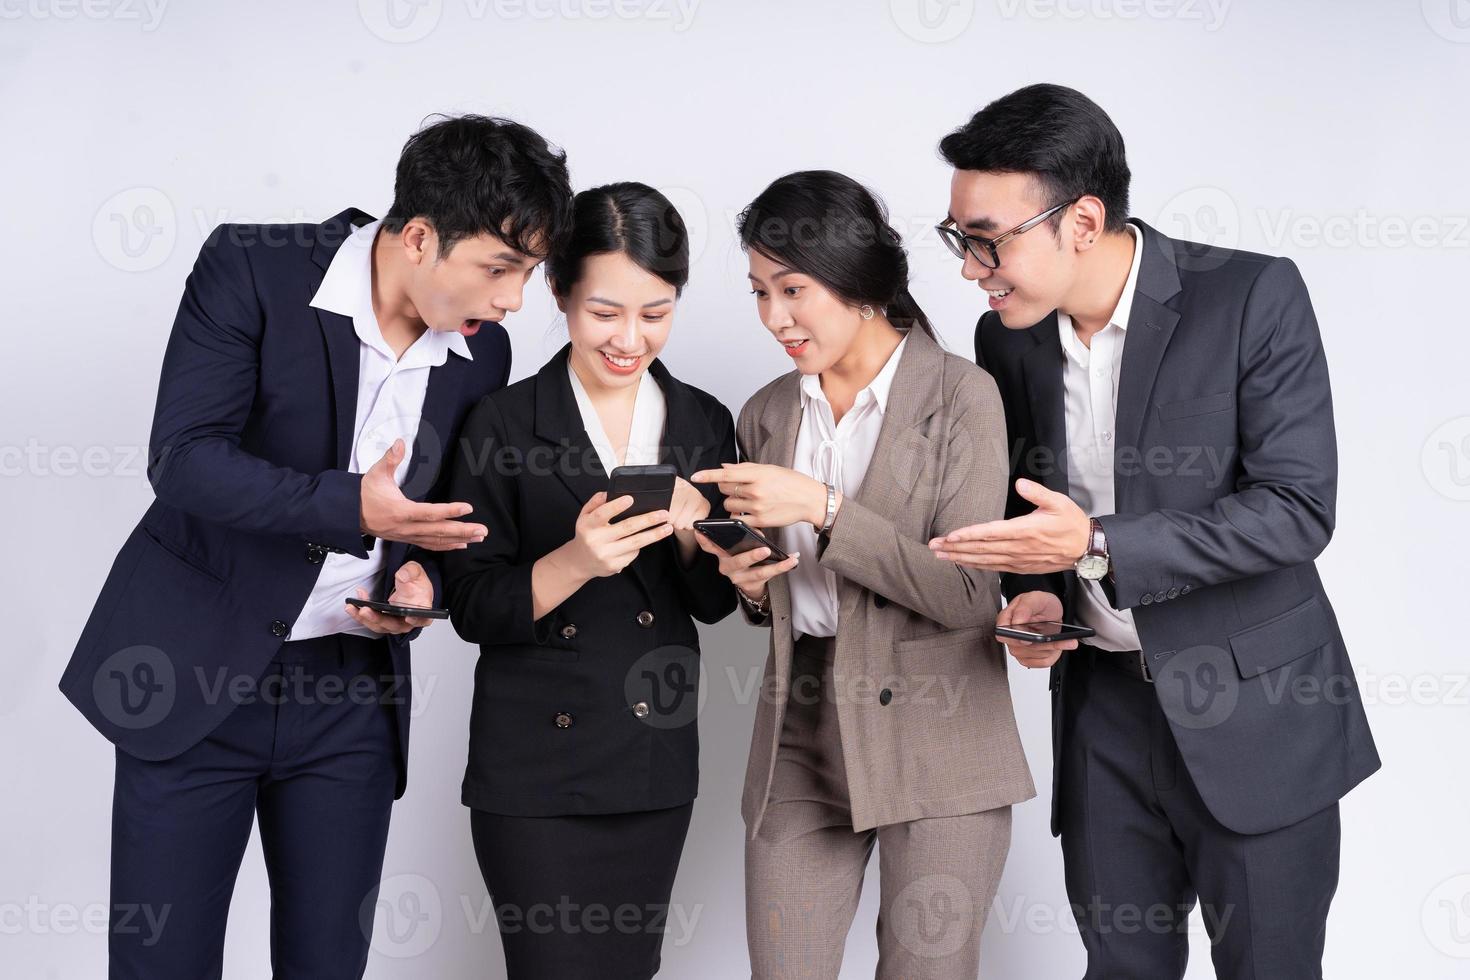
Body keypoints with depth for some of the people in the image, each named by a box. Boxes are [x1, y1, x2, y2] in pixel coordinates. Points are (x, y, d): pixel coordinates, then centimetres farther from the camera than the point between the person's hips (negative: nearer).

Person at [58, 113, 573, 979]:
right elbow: (183, 460, -19)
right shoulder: (250, 270, -12)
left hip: (350, 695, 4)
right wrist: (351, 507, -30)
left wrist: (422, 572, -8)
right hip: (193, 675, -3)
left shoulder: (483, 353, 2)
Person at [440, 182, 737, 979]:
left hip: (655, 763, 4)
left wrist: (690, 529, -13)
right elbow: (473, 607, -7)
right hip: (534, 769, -4)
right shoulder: (504, 424, -6)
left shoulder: (703, 424, 5)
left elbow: (716, 602, 7)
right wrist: (576, 561, -24)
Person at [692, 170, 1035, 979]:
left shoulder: (961, 397, -6)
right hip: (799, 733, 4)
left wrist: (824, 509, -18)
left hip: (933, 740, -4)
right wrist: (749, 584, -3)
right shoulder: (768, 414, 10)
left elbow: (966, 594, -13)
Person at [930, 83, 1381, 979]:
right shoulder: (1006, 338, 1)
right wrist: (1031, 594, -7)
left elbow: (1296, 508, -19)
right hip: (1102, 704, 5)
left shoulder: (1253, 297, -15)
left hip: (1256, 710, -4)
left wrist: (1096, 546, -26)